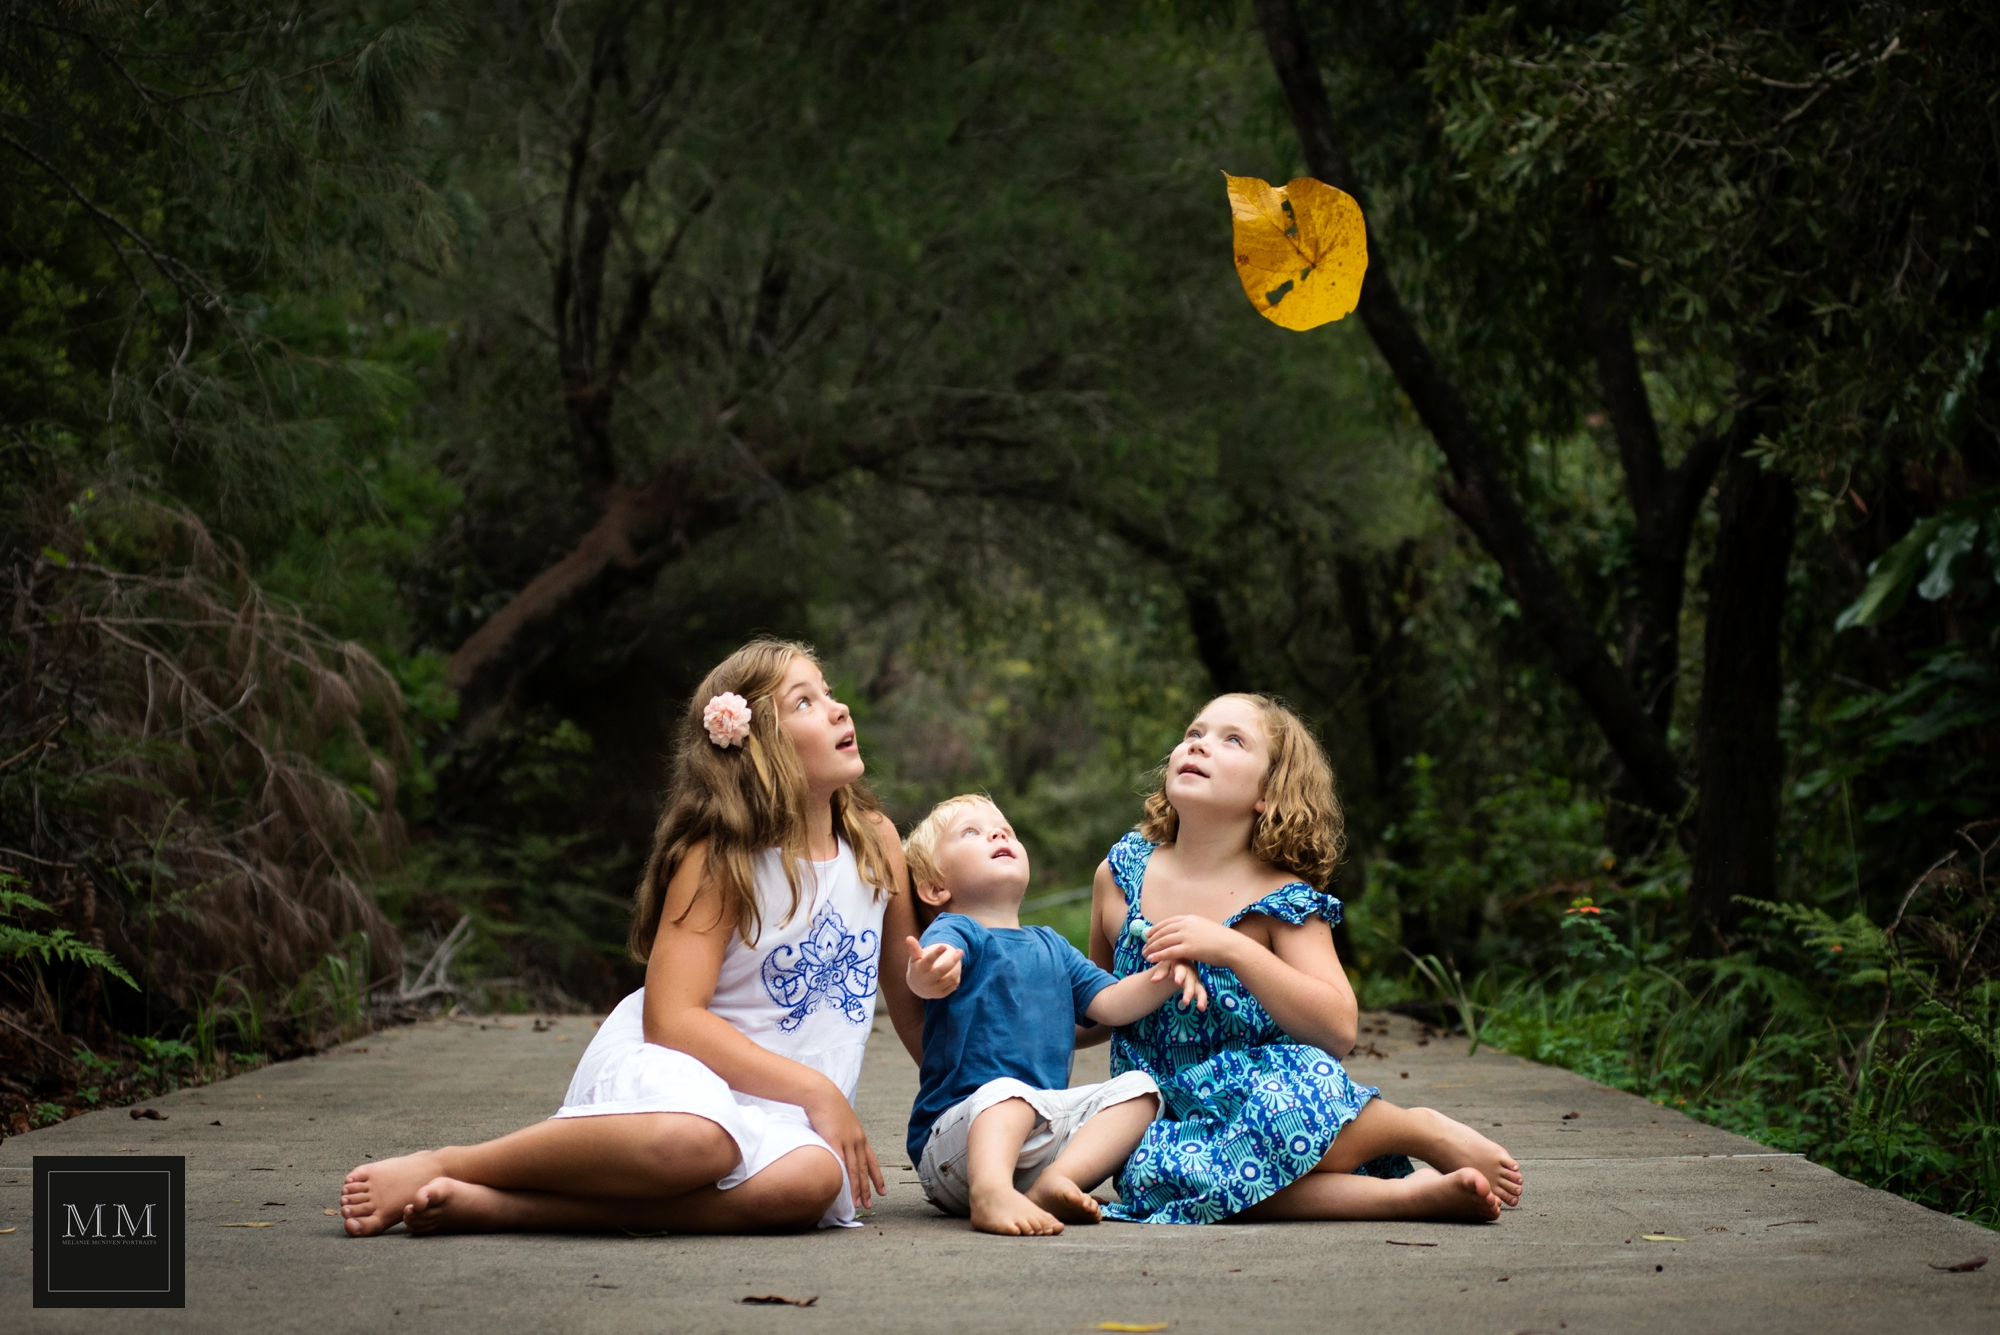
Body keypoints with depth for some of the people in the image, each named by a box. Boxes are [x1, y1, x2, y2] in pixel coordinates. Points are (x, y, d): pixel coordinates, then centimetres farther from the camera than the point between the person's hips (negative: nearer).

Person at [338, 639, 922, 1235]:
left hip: (767, 1109, 5)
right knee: (692, 1138, -44)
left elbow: (913, 1001, 20)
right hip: (664, 1065, -5)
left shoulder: (875, 840, 7)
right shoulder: (717, 857, -8)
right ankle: (442, 1165, -23)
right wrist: (816, 1091, -22)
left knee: (813, 1180, -35)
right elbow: (672, 1018, -18)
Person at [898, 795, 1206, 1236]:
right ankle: (991, 1191, -63)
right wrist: (927, 977, -53)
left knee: (1137, 1088, -7)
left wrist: (1164, 979, -1)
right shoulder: (955, 932, -2)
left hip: (1046, 1129, 7)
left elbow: (1109, 1003, 20)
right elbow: (933, 965, -26)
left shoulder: (1050, 946, 23)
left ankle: (1056, 1181, -29)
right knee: (1008, 1090, -36)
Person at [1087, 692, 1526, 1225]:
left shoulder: (1281, 900, -5)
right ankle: (1405, 1194, -27)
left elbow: (1339, 1030, -18)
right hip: (1166, 1116, 3)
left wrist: (1234, 950, -25)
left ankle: (1422, 1130, -7)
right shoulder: (1121, 875, 6)